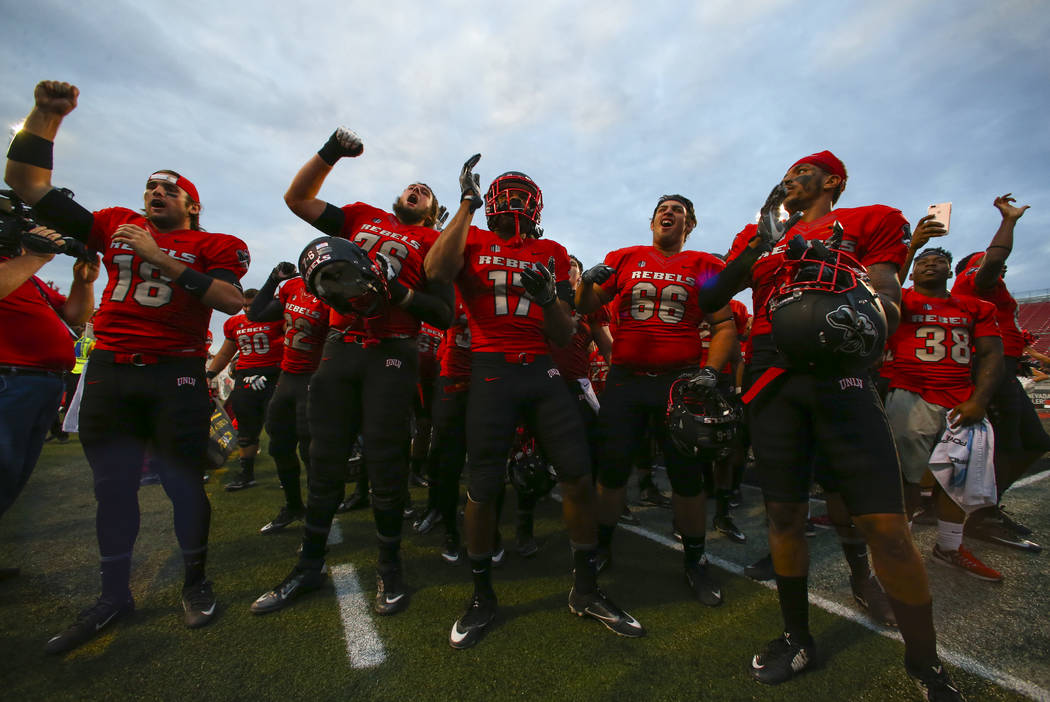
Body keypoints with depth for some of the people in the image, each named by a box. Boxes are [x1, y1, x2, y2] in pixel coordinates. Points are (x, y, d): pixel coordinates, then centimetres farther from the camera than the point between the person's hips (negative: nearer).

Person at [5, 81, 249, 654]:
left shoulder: (214, 246, 2)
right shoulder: (116, 226, 16)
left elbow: (231, 300, -15)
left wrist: (160, 258, -15)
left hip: (175, 376, -4)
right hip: (108, 371, 5)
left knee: (184, 483, 2)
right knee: (112, 487, 12)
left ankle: (195, 581, 22)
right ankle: (113, 595, 28)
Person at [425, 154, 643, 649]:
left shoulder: (552, 254, 16)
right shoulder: (472, 241, 10)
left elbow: (565, 335, 12)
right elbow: (437, 272, -16)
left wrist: (549, 299, -9)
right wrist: (467, 203, -7)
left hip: (542, 369, 3)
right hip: (490, 371, -2)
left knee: (579, 475, 2)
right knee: (483, 489, 2)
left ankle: (586, 590, 25)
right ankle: (482, 597, 27)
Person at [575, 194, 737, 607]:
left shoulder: (705, 266, 8)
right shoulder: (624, 259, 9)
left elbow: (724, 326, 5)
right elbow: (585, 307, 8)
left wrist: (711, 371, -10)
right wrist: (589, 280, -13)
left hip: (680, 380, 0)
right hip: (625, 379, 1)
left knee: (688, 474, 7)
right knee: (612, 466, 4)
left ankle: (694, 561, 29)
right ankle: (601, 546, 26)